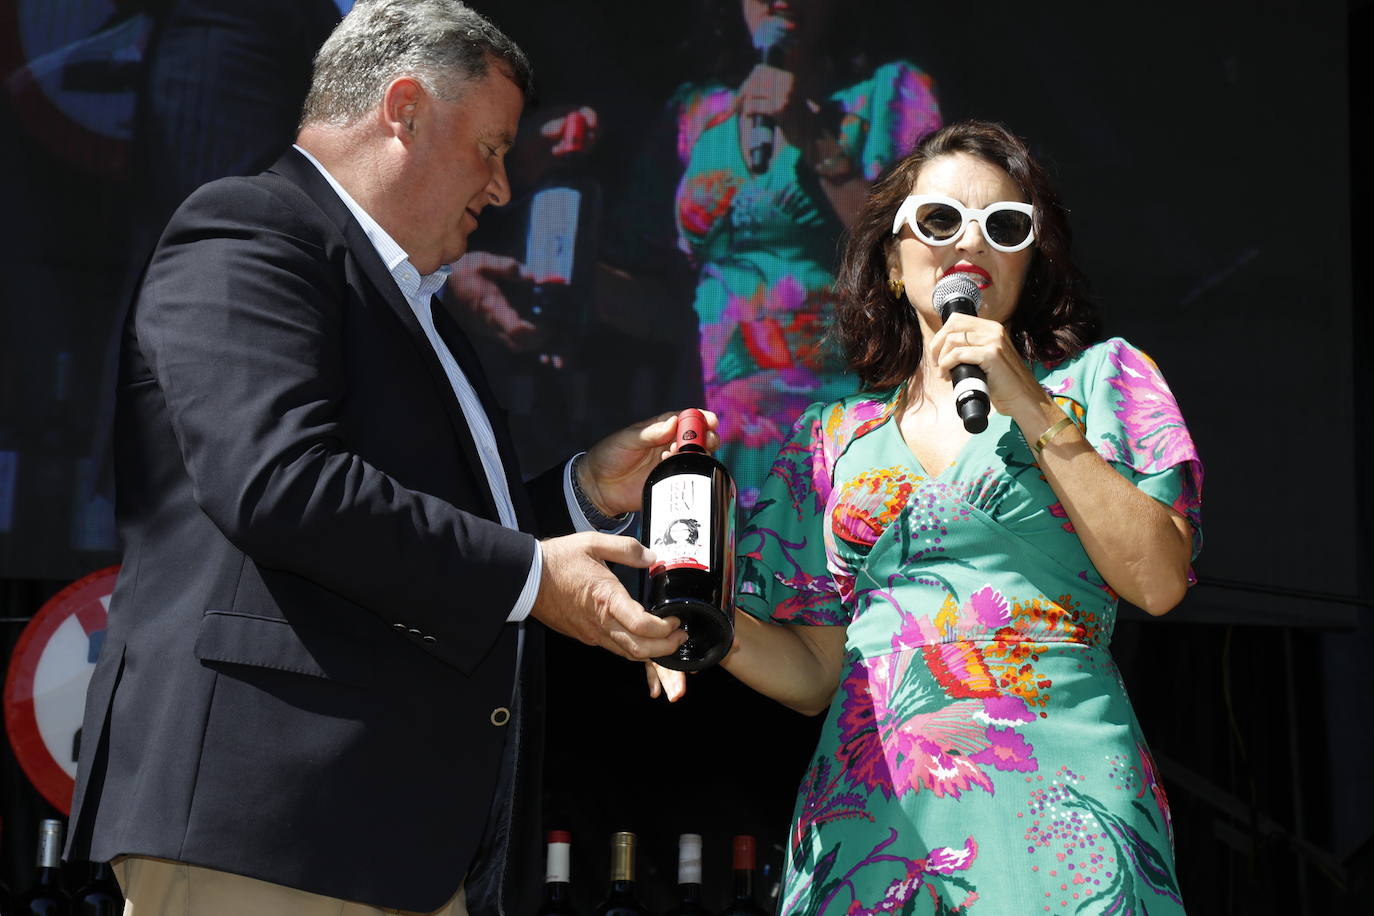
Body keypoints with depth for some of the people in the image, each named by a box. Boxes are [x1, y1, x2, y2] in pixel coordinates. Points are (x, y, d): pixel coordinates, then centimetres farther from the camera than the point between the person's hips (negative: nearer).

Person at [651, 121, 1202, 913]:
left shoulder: (1098, 378, 9)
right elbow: (814, 672, 12)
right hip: (869, 813, 2)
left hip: (1051, 797, -2)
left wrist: (1035, 408, -8)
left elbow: (1160, 580, -6)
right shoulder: (835, 435, 14)